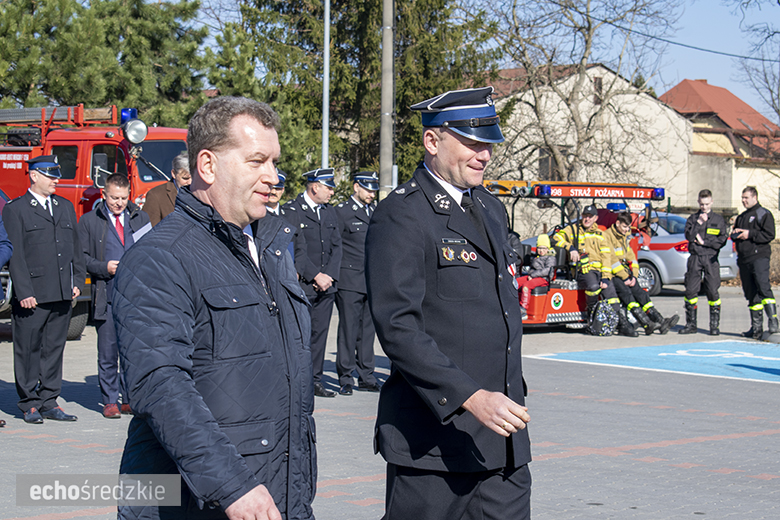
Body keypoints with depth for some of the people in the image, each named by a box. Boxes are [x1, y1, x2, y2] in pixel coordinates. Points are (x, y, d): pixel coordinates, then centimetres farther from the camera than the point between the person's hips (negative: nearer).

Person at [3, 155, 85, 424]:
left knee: (54, 349, 9)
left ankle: (49, 402, 15)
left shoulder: (66, 207, 16)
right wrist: (23, 292, -13)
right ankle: (30, 404, 9)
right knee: (28, 350, 1)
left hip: (63, 294, 5)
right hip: (32, 295, -5)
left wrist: (78, 280, 8)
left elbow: (76, 248, 19)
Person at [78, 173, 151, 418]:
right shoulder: (89, 221, 7)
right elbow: (82, 257, 6)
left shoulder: (140, 218, 14)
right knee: (108, 352, 1)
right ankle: (110, 400, 11)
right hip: (107, 297, -1)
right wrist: (104, 268, -10)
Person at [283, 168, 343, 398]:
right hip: (301, 284, -6)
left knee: (320, 333, 8)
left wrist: (329, 275, -1)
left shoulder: (330, 212, 16)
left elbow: (336, 246, 14)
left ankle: (315, 380, 14)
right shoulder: (291, 211, -6)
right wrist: (316, 275, -15)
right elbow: (294, 250, -12)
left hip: (326, 284, 6)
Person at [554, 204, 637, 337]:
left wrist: (605, 277, -3)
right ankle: (591, 312, -9)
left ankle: (622, 323, -16)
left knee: (610, 290, -19)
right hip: (583, 269, -3)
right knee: (593, 286, -34)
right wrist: (570, 247, -18)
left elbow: (605, 256, 11)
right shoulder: (574, 229, 12)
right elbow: (557, 237, -1)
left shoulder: (599, 234, 19)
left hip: (600, 270, 3)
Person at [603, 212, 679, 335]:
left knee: (639, 292, -13)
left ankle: (659, 320, -23)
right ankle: (646, 324, -41)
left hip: (624, 273, 8)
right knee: (625, 292, -28)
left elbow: (630, 257, 18)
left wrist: (633, 276, 1)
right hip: (611, 274, -8)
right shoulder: (607, 236, -8)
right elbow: (611, 260, -15)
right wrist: (625, 278, -16)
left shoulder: (625, 237, 20)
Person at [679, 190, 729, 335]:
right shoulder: (692, 219, 12)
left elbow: (722, 240, 0)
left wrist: (703, 241, -5)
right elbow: (689, 236, -3)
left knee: (712, 292, -5)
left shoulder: (718, 220, 8)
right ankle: (691, 324, 7)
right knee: (690, 291, -2)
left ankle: (715, 325, 2)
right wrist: (699, 223, -10)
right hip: (695, 258, 2)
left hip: (711, 259, -1)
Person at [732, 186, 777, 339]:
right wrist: (735, 233, 4)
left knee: (763, 288, -21)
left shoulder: (764, 214, 0)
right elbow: (733, 237, 27)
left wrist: (750, 234, -13)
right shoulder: (741, 217, 23)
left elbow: (769, 235, -9)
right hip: (744, 260, 7)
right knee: (751, 295, 6)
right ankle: (756, 328, 8)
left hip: (759, 256, -7)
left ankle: (773, 321, -19)